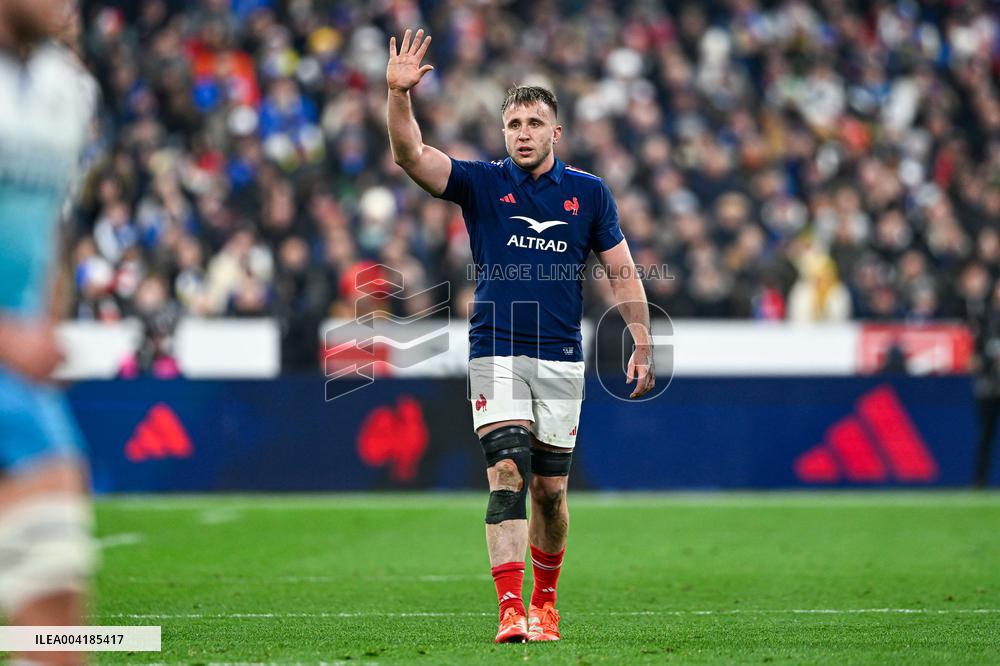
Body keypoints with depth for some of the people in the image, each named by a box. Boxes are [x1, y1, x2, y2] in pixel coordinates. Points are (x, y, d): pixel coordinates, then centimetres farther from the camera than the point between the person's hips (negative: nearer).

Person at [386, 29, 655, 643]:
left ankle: (545, 602, 26)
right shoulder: (481, 184, 2)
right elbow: (411, 155, -12)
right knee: (507, 473, -15)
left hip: (562, 360, 1)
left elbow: (622, 272, 7)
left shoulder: (589, 193, 4)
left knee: (550, 490, 7)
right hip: (496, 355, -1)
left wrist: (643, 345, 0)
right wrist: (399, 95, -28)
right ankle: (511, 610, -20)